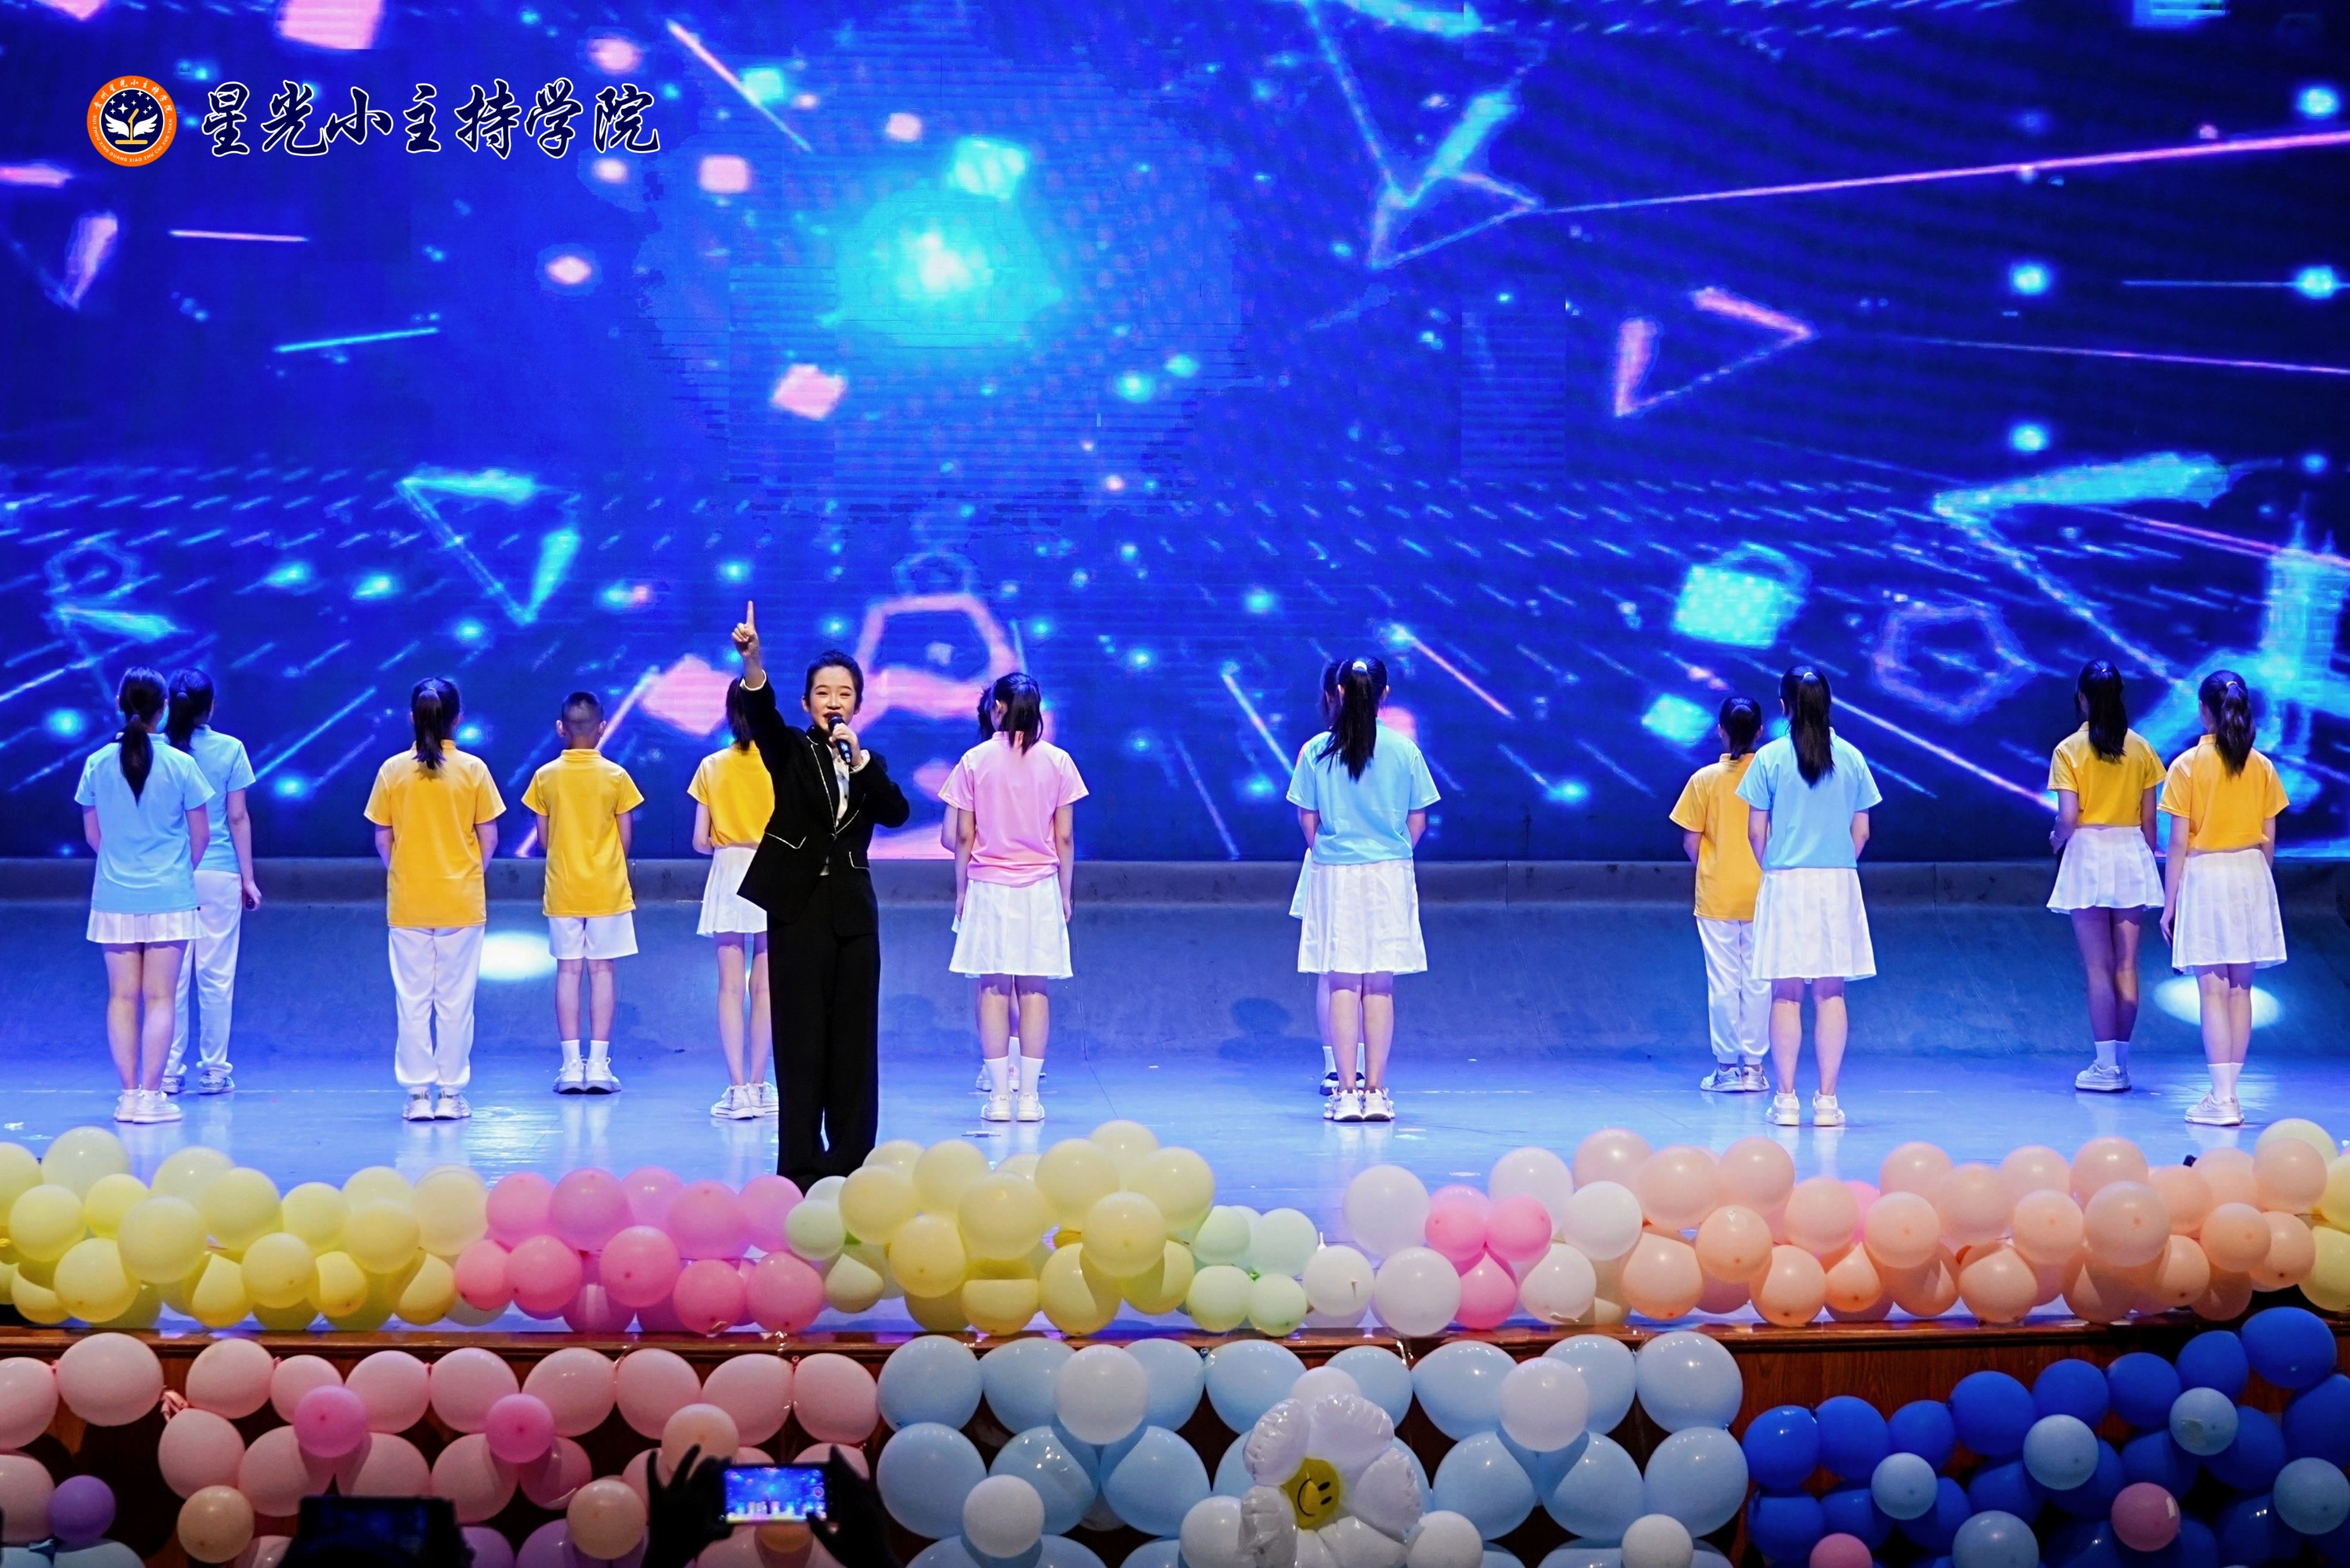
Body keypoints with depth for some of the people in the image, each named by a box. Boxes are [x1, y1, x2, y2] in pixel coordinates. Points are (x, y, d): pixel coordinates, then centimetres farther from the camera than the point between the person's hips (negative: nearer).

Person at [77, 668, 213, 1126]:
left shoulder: (97, 764, -1)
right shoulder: (180, 765, -7)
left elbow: (92, 833, 8)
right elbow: (201, 833, 0)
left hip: (114, 898, 2)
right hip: (169, 898, -2)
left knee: (122, 997, 8)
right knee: (159, 998, 1)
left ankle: (129, 1094, 8)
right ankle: (151, 1096, 0)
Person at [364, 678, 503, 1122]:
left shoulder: (393, 770, -3)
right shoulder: (473, 769, -5)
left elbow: (382, 838, 1)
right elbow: (489, 837, -2)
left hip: (407, 901, 1)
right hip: (461, 901, -1)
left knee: (413, 1000, 7)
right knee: (455, 999, 6)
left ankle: (418, 1094, 8)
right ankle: (451, 1093, 8)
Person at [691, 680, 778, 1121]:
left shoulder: (712, 767, 1)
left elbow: (700, 840, 1)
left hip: (727, 874, 1)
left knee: (731, 986, 2)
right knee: (763, 987, 5)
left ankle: (738, 1090, -5)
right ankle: (758, 1087, 8)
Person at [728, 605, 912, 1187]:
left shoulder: (867, 763, 13)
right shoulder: (789, 751, 3)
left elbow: (898, 813, -4)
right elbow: (760, 711, -18)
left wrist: (860, 758, -14)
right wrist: (753, 661, -37)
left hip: (852, 911, 3)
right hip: (799, 909, -3)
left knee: (854, 1039, 4)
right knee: (801, 1040, -3)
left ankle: (851, 1160, 10)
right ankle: (801, 1165, 0)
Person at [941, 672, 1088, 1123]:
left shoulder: (975, 761, -3)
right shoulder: (1057, 762, 0)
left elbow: (963, 837, -2)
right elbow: (1065, 838, 1)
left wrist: (961, 889, 9)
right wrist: (1064, 893, 11)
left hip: (988, 886, -1)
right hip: (1040, 886, 1)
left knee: (993, 988, 2)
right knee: (1034, 989, 3)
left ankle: (999, 1094, 0)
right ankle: (1029, 1095, 2)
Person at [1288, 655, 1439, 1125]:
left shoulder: (1315, 751, -3)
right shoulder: (1404, 750, -2)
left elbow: (1307, 819, 2)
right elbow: (1418, 820, 3)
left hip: (1334, 874, 0)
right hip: (1389, 874, 0)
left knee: (1343, 983, 3)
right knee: (1380, 984, 5)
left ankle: (1347, 1092, 0)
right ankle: (1375, 1091, 5)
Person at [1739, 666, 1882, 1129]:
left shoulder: (1769, 758, -4)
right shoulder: (1851, 758, 2)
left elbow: (1757, 831, -2)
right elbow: (1861, 830, 5)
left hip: (1785, 882, -1)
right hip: (1838, 883, 1)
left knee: (1786, 993, 3)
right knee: (1830, 993, 5)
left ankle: (1786, 1099, 2)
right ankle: (1827, 1100, 4)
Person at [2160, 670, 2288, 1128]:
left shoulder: (2188, 765, -7)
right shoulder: (2262, 768, 3)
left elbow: (2179, 844, -8)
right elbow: (2268, 841, 7)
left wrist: (2169, 902, -2)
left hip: (2205, 878, -4)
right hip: (2252, 877, 4)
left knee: (2213, 990, -4)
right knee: (2241, 989, 8)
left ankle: (2222, 1100, -8)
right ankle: (2227, 1093, 11)